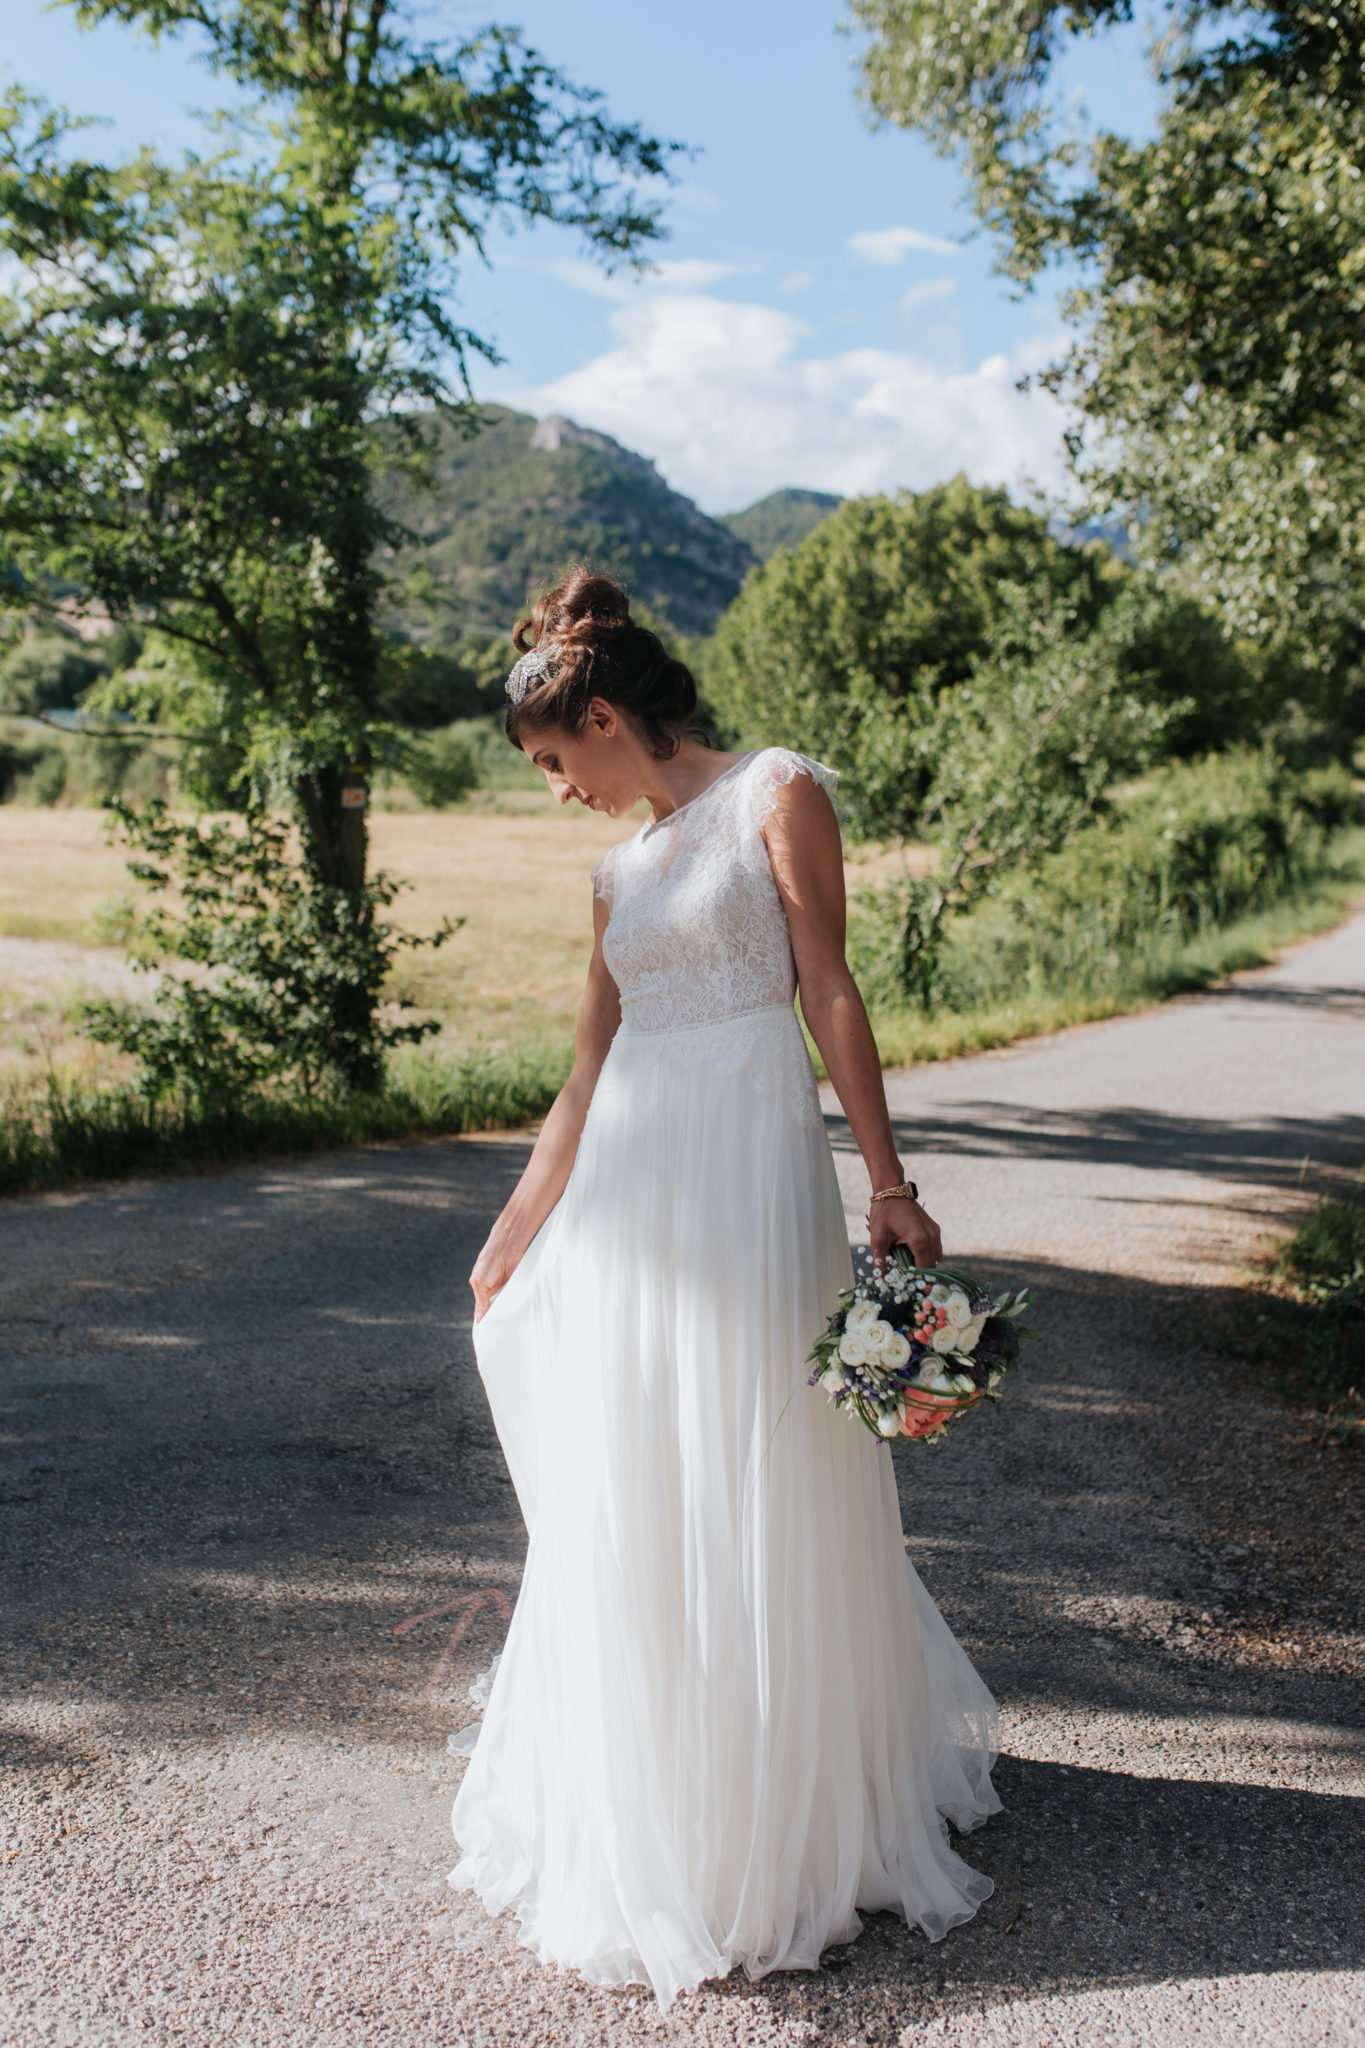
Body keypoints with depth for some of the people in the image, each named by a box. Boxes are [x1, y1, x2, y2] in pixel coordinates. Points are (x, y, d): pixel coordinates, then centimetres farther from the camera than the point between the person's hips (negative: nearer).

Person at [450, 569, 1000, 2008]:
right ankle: (644, 1820, 30)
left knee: (762, 1492, 2)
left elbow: (829, 994, -6)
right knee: (627, 1505, 10)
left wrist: (887, 1184, -10)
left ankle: (791, 1823, 22)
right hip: (627, 1194, 6)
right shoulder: (618, 865, 17)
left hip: (752, 1165, -6)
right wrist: (515, 1234, 18)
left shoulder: (777, 796, 1)